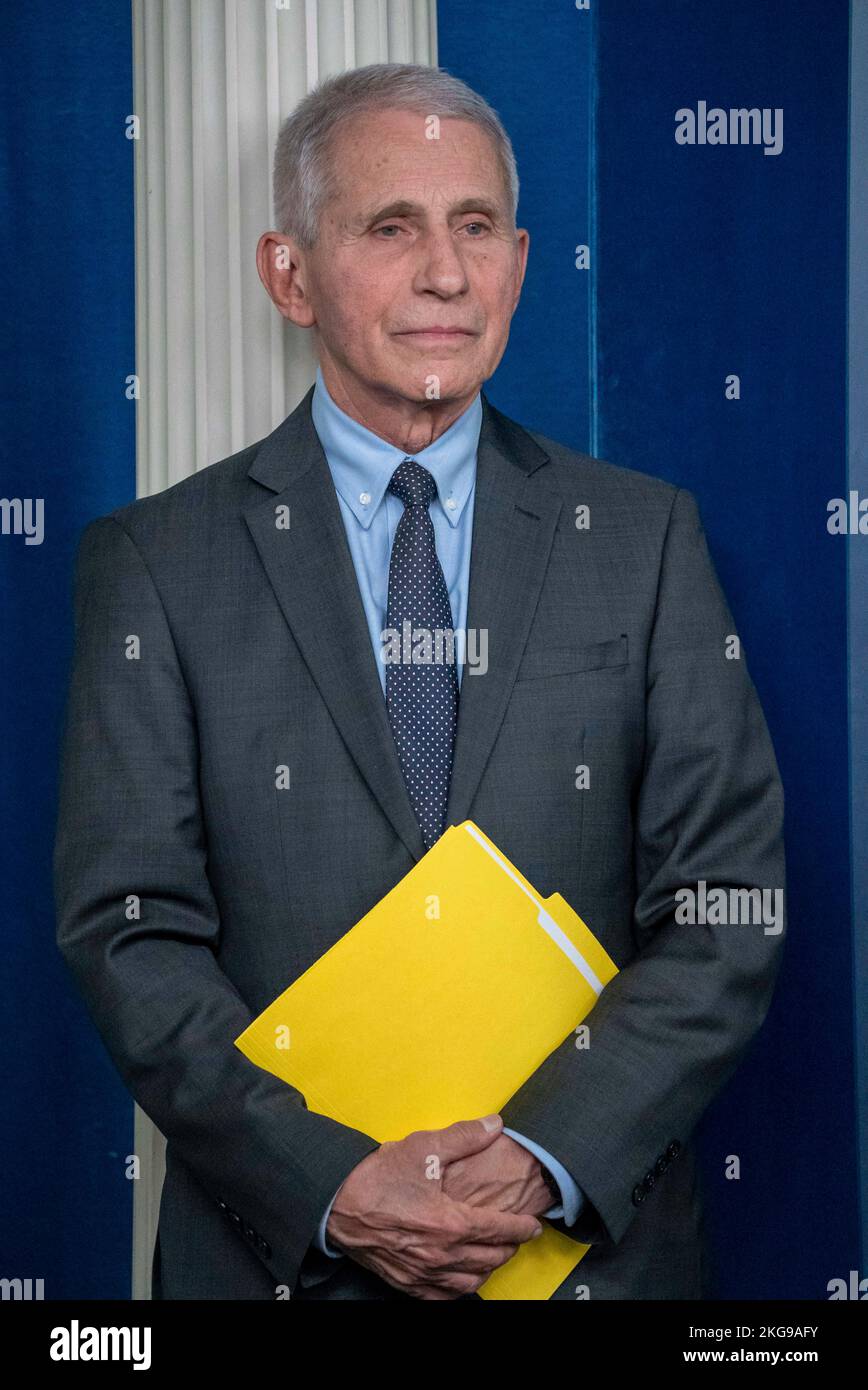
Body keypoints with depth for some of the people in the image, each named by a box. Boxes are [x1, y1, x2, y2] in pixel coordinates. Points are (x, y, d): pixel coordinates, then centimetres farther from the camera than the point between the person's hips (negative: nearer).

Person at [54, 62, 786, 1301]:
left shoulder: (646, 537, 1)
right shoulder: (156, 563, -2)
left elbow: (730, 909, -3)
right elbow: (127, 929, -6)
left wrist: (554, 1158, -15)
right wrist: (331, 1184, -17)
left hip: (598, 1237, 1)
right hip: (279, 1245, -1)